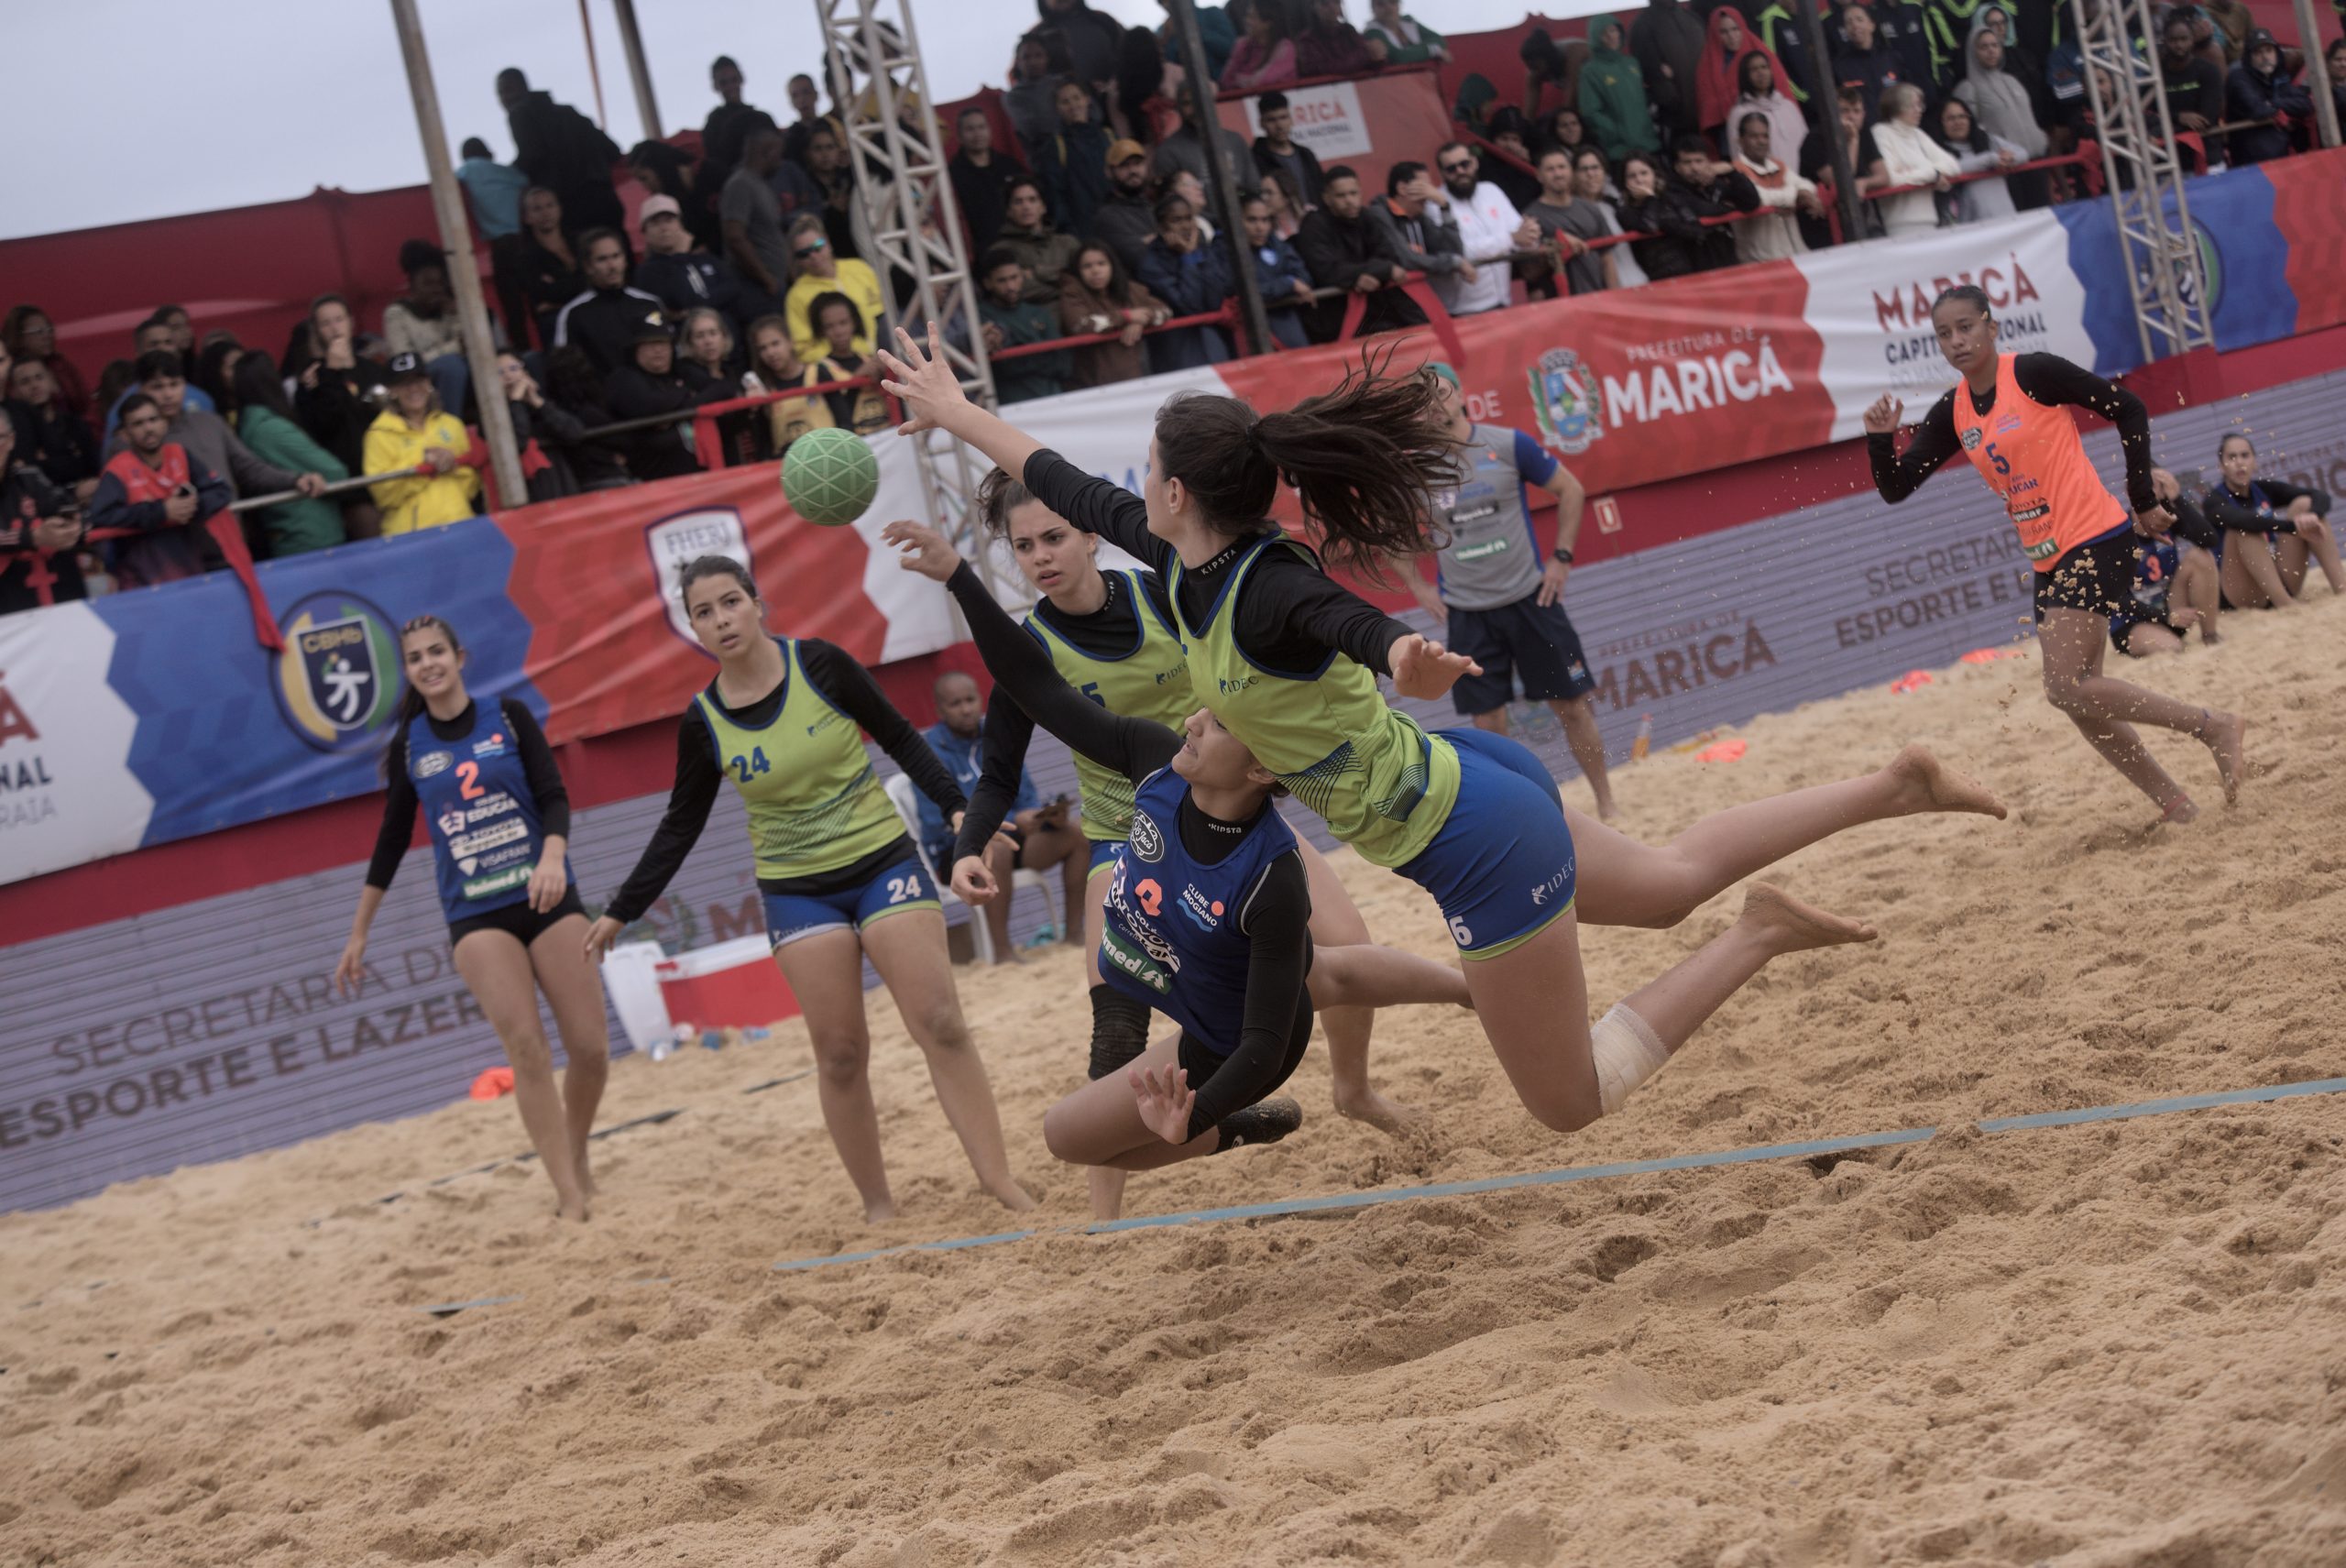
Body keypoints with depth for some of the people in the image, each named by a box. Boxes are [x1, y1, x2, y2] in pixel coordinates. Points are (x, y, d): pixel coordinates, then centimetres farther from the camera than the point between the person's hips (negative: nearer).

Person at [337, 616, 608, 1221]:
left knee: (590, 1048, -5)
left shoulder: (508, 717, 3)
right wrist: (358, 934, 15)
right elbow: (392, 839, 14)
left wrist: (553, 856, -26)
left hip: (546, 899, 0)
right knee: (526, 1048, -17)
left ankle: (578, 1159, 21)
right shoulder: (408, 745, 7)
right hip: (475, 916, 0)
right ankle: (571, 1197, -17)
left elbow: (553, 794, -5)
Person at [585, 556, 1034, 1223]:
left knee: (941, 1024, -9)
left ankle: (1001, 1181, -7)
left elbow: (901, 740, 0)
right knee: (840, 1055, -3)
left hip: (884, 860, -1)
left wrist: (957, 809, -9)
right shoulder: (704, 723, -5)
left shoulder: (820, 665, -9)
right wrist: (620, 913, 5)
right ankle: (877, 1205, 8)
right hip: (797, 892, 1)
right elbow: (680, 827, 7)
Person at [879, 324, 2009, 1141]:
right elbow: (1069, 489, 14)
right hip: (1458, 791, 9)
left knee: (1571, 1101, 5)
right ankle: (1892, 790, 33)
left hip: (1477, 843, -9)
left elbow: (1363, 629, -50)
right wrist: (954, 412, 22)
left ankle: (1756, 942, 6)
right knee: (1672, 885, 31)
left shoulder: (1267, 593, -28)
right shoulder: (1184, 563, -2)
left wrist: (1405, 656, -73)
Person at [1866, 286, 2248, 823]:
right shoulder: (1953, 412, 8)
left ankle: (2213, 726, -7)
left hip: (2096, 539, -8)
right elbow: (1895, 489, 9)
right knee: (2082, 702, 5)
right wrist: (1881, 439, -10)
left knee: (2066, 688, -18)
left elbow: (2130, 410, -6)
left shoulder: (2034, 373, -11)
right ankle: (2178, 809, 14)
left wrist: (2143, 498, -6)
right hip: (2049, 560, 8)